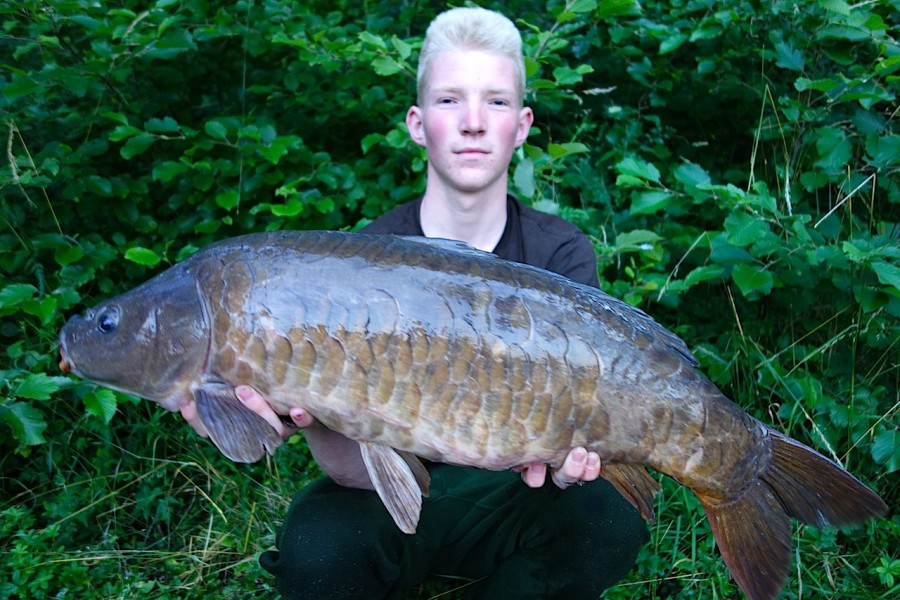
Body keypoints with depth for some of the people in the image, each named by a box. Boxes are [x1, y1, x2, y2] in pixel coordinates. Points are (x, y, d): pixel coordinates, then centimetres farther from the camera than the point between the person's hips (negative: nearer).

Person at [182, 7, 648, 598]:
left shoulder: (562, 254, -8)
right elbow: (359, 470, -20)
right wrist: (316, 423, -43)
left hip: (505, 496, 2)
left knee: (611, 521, -28)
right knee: (317, 550, -31)